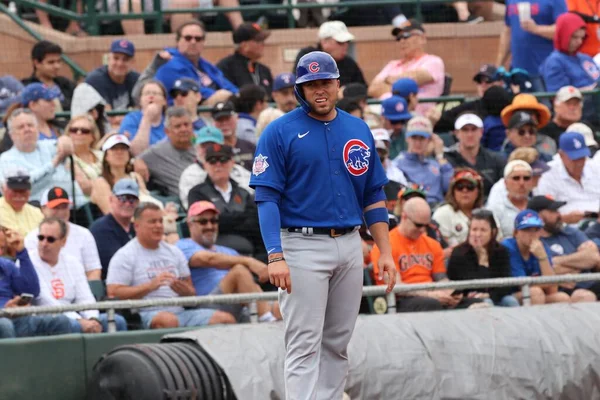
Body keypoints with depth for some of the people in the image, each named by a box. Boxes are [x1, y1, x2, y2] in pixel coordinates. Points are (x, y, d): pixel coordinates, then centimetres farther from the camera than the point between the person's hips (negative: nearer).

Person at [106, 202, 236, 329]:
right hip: (147, 314, -6)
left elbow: (191, 291, 24)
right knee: (168, 321, -42)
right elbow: (113, 292, -7)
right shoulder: (124, 255, 4)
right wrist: (150, 286, -16)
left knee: (227, 319, -16)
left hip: (180, 311, 6)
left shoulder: (174, 252, 23)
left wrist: (185, 290, -3)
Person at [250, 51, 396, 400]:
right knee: (305, 345, -9)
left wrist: (385, 252, 5)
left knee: (337, 344, 9)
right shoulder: (280, 132, -5)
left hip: (350, 246, 5)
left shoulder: (359, 131, 10)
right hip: (303, 246, -5)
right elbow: (267, 198, -9)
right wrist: (275, 256, -20)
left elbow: (374, 196, 13)